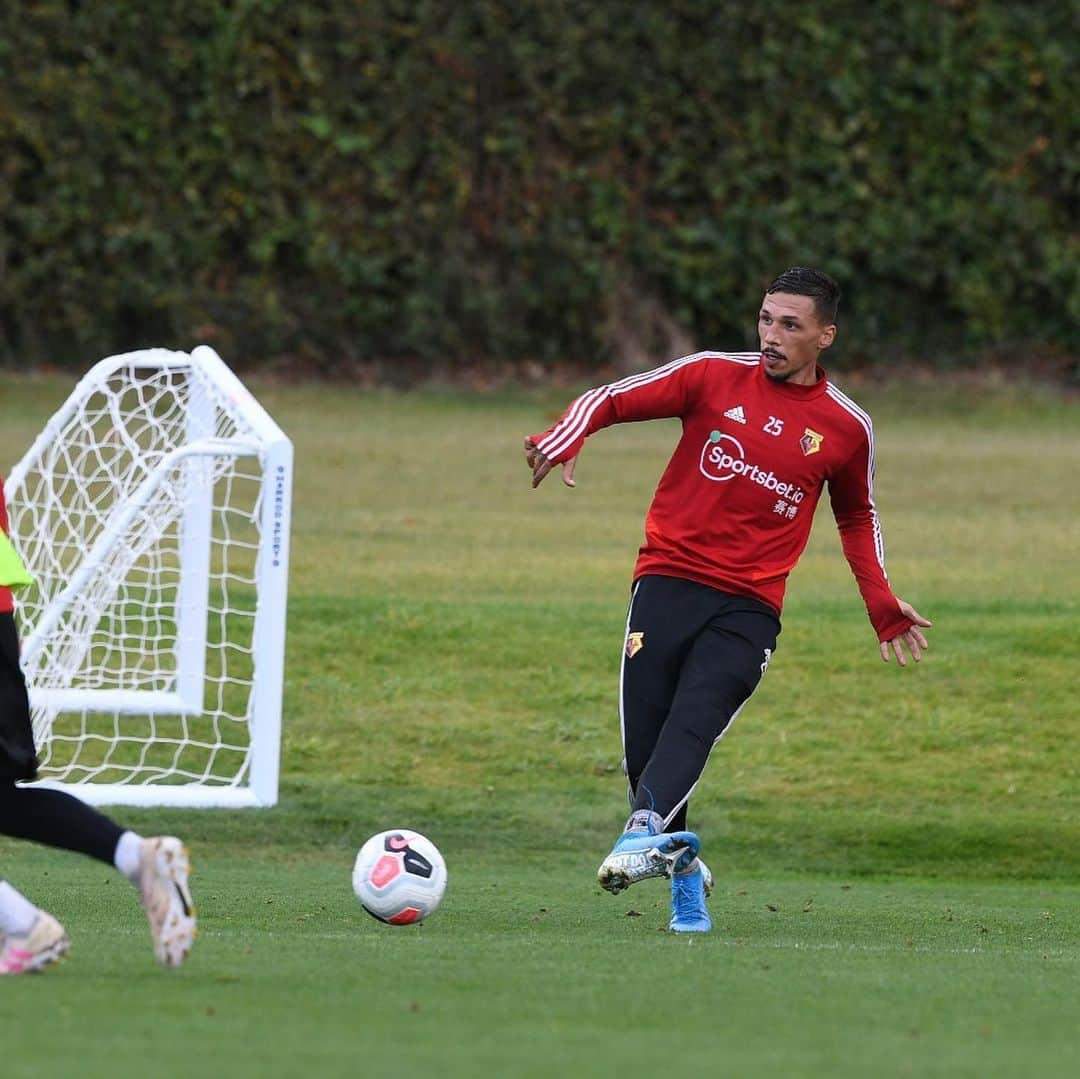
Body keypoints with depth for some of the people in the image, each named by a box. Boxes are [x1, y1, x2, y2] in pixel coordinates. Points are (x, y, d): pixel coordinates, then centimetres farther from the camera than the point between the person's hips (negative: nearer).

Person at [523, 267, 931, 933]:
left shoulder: (847, 428, 7)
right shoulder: (716, 377, 3)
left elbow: (857, 517, 25)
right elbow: (612, 399, 4)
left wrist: (882, 605, 17)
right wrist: (565, 439, -17)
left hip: (749, 608, -1)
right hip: (669, 579, 1)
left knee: (694, 721, -25)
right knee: (644, 741, -7)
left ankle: (646, 833, -46)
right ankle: (684, 872, 12)